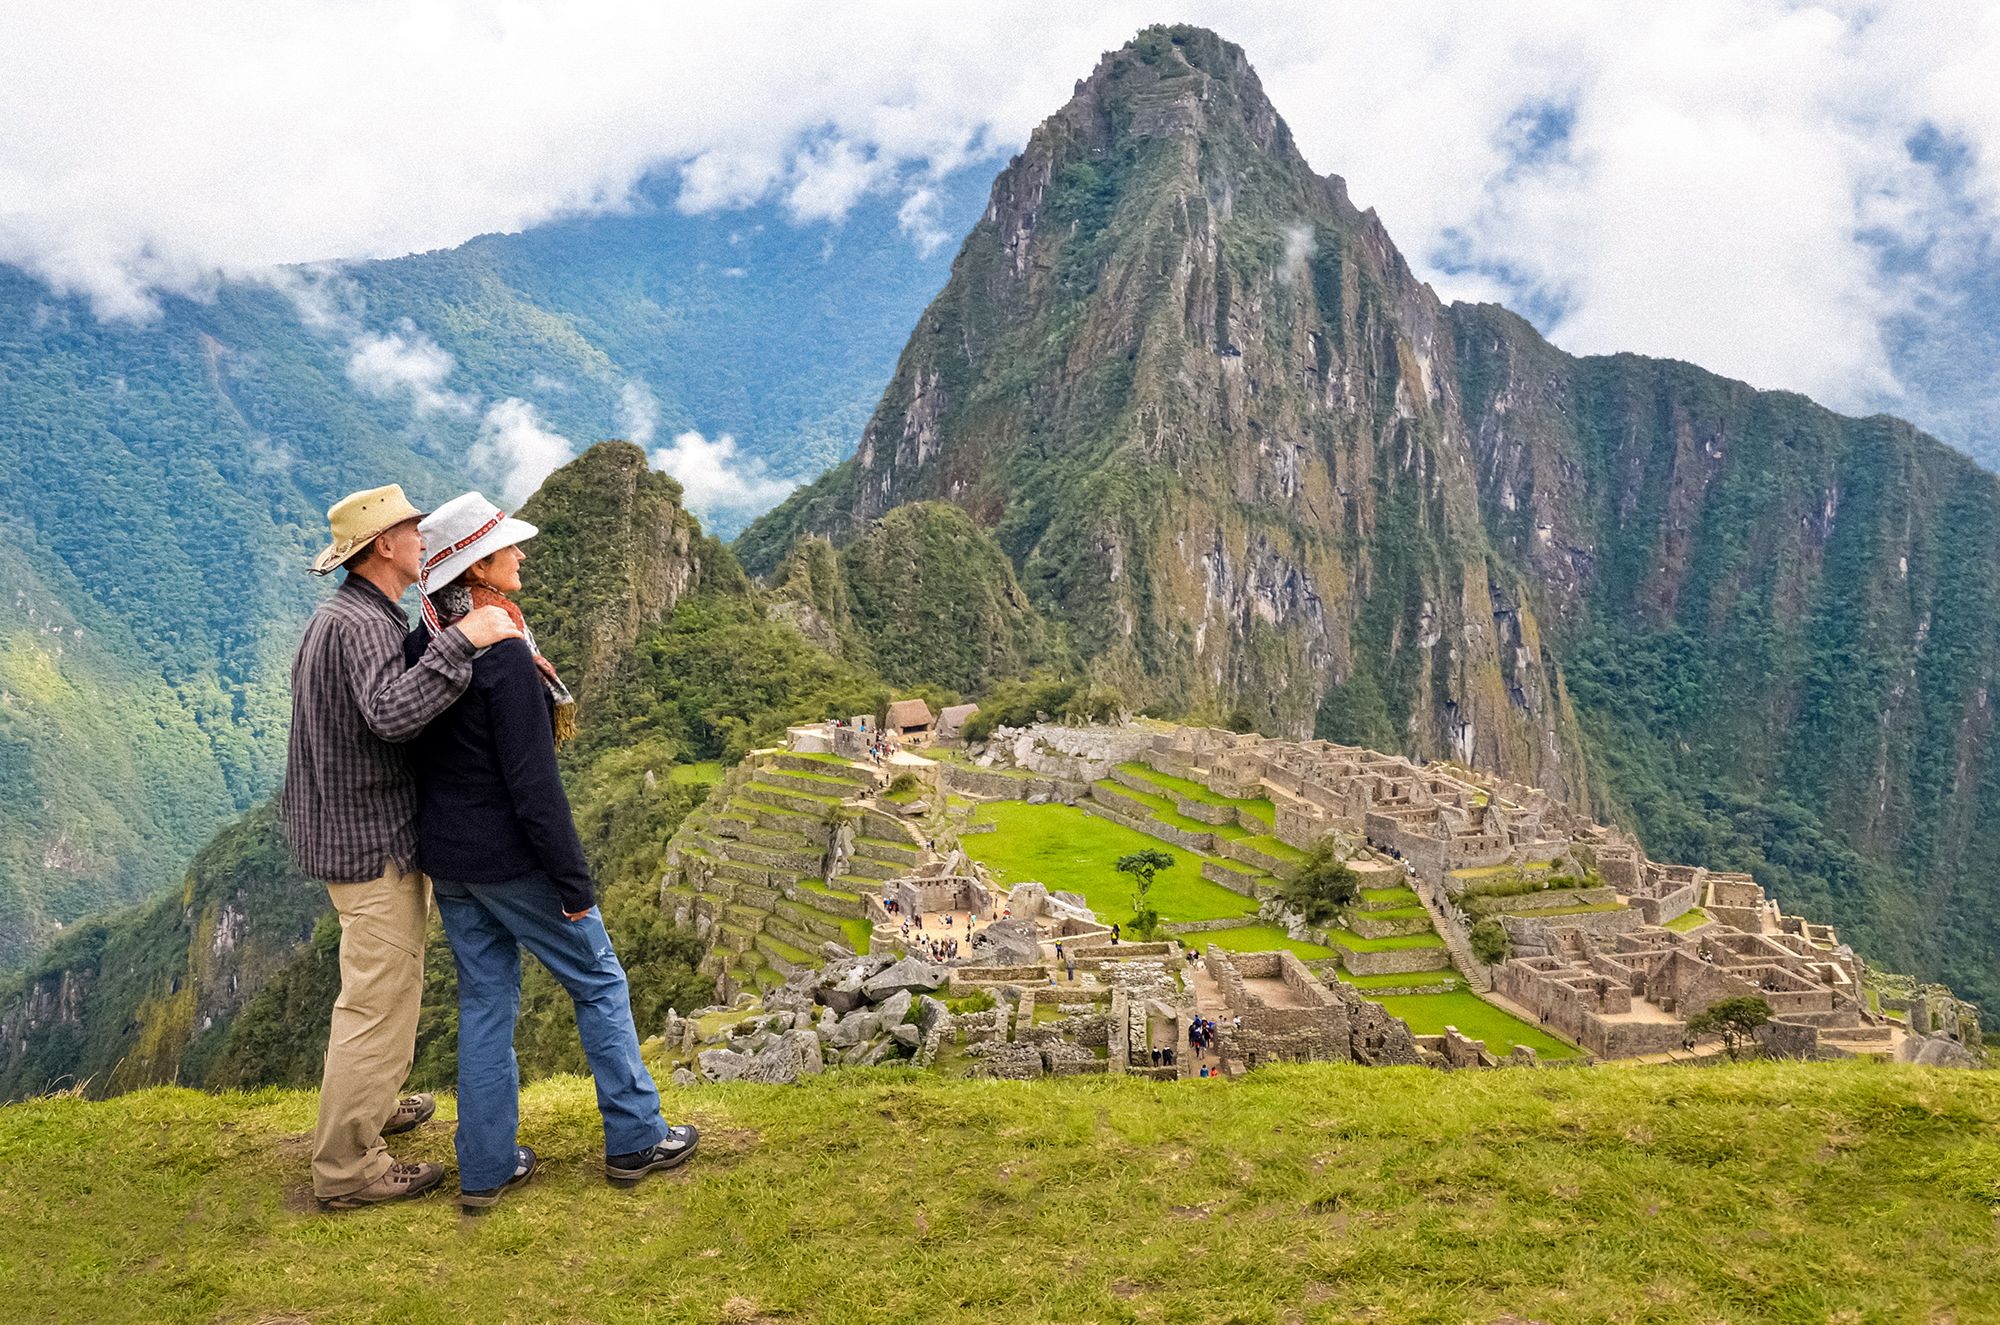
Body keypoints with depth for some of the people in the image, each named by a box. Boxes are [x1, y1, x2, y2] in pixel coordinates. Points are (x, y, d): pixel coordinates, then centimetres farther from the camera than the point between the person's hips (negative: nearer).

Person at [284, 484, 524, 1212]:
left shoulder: (345, 616, 13)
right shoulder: (359, 624, -22)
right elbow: (392, 713, -39)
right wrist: (461, 640, -38)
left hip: (358, 831, 11)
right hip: (373, 843, -11)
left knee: (380, 983, 25)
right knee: (380, 998, -2)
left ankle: (370, 1104, 43)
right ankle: (347, 1168, 7)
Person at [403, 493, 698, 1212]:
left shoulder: (420, 644, 4)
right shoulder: (504, 652, -22)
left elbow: (415, 752, 13)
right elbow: (534, 783, -23)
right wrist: (574, 882, -17)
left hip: (446, 856, 8)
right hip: (510, 857, -8)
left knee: (485, 1001, 15)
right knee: (599, 982, 9)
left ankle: (486, 1167, 22)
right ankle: (634, 1139, 18)